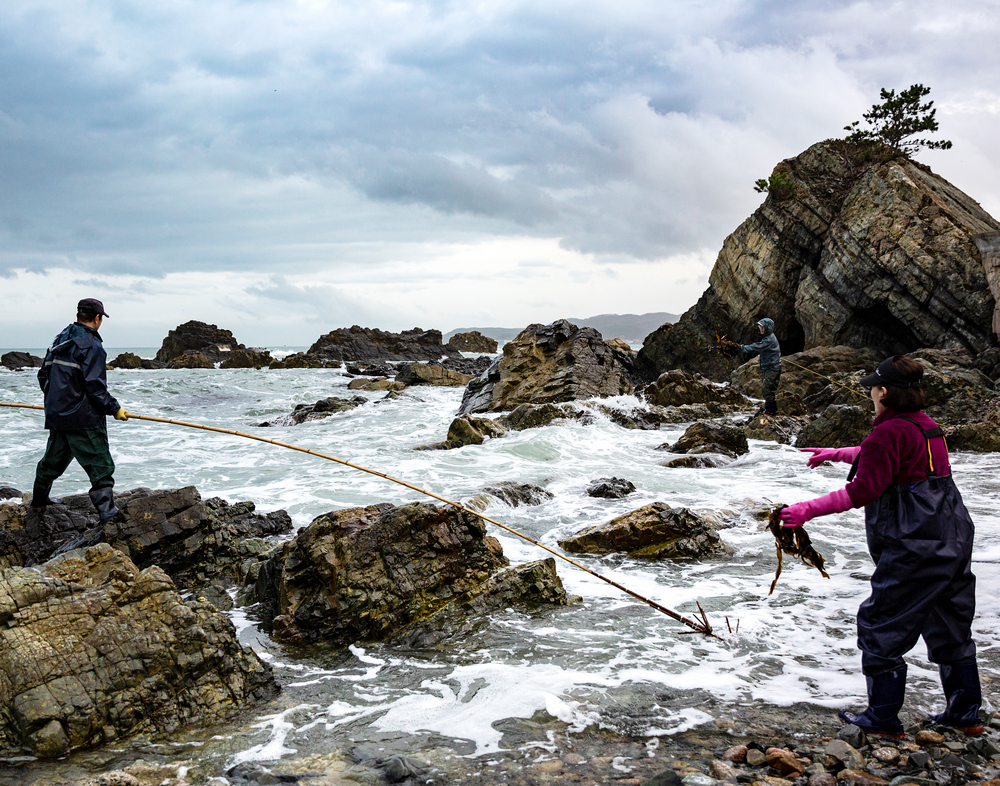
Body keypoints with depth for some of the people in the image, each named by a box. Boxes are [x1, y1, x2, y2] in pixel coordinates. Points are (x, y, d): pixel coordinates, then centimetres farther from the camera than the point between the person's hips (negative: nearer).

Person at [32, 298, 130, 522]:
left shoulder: (60, 340, 11)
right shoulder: (92, 346, -15)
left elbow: (43, 375, 18)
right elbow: (95, 388, -19)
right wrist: (115, 408, -8)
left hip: (57, 415, 9)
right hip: (84, 420, -9)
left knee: (54, 459, 26)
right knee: (101, 466, -7)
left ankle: (39, 498, 42)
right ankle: (107, 512, -12)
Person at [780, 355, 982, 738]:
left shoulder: (889, 432, -15)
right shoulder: (927, 427, 15)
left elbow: (864, 490, -21)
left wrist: (810, 509, -19)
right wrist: (835, 453, 41)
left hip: (914, 549, -10)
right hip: (954, 544, 10)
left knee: (882, 626, 2)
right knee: (950, 627, 18)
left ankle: (883, 716, 8)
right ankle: (965, 713, 27)